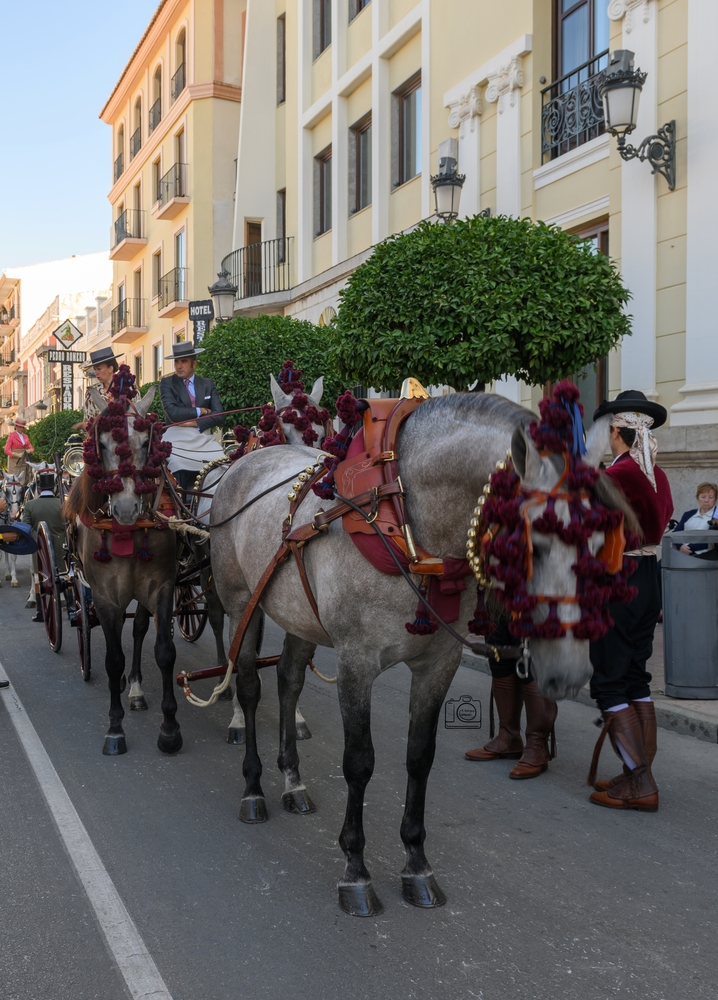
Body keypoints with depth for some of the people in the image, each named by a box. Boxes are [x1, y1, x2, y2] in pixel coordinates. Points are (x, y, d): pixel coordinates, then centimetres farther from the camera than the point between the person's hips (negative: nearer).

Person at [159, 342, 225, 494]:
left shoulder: (208, 384, 14)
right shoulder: (167, 383, 6)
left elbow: (219, 416, 4)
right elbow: (172, 413, -10)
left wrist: (196, 423, -9)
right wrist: (200, 411, -3)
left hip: (203, 438, 3)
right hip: (178, 438, -3)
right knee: (182, 474, -25)